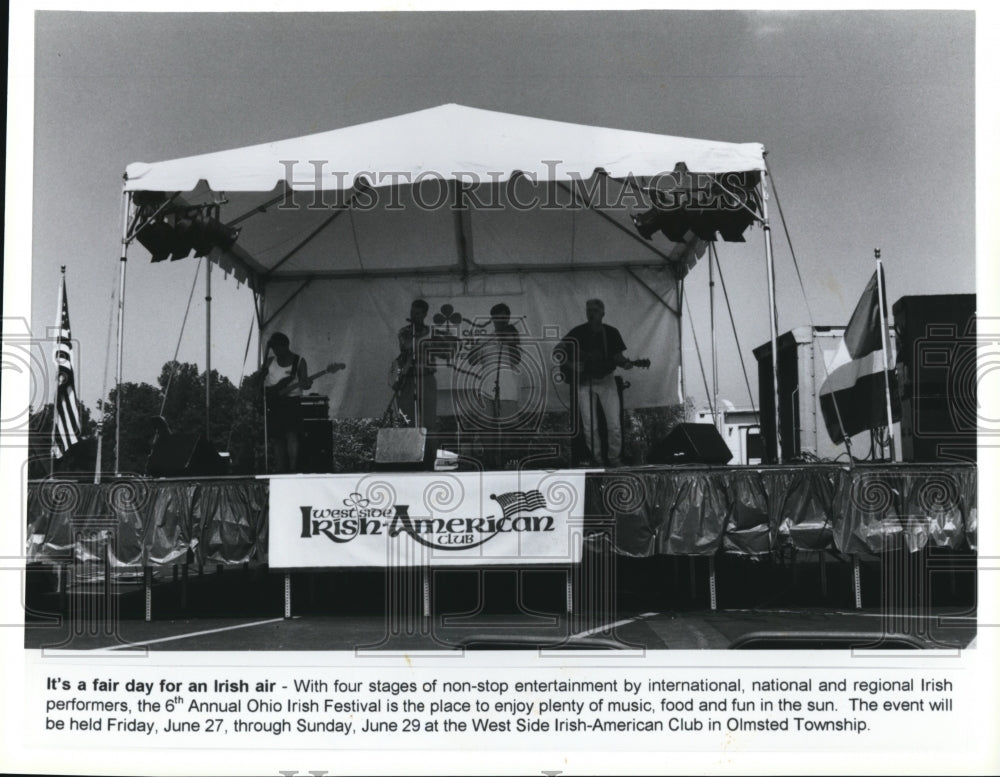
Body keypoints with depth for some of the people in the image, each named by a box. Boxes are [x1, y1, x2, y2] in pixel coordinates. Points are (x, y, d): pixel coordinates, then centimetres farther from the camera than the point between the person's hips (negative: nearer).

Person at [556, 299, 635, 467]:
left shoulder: (611, 333, 1)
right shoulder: (578, 332, -1)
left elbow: (617, 356, 5)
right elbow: (558, 350, 0)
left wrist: (624, 363, -16)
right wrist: (569, 365, -13)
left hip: (606, 379, 0)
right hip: (584, 382, 0)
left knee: (614, 424, -6)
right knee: (589, 425, -1)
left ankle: (614, 457, 10)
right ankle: (595, 456, 15)